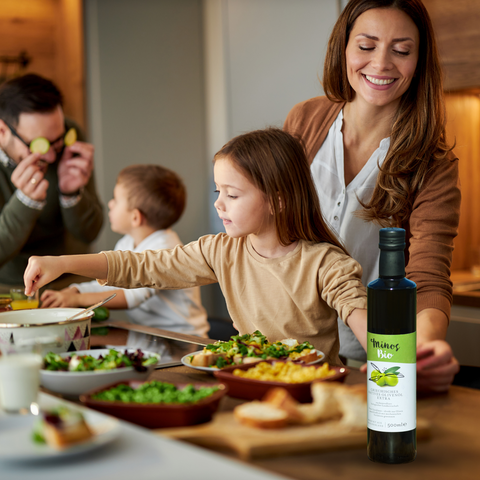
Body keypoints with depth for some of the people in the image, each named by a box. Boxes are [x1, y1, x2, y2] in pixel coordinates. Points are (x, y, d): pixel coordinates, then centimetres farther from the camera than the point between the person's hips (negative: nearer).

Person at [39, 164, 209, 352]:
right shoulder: (126, 244, 11)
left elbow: (135, 295, -29)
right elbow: (107, 284, 13)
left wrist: (78, 299, -33)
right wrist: (69, 292, -4)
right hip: (143, 336, 8)